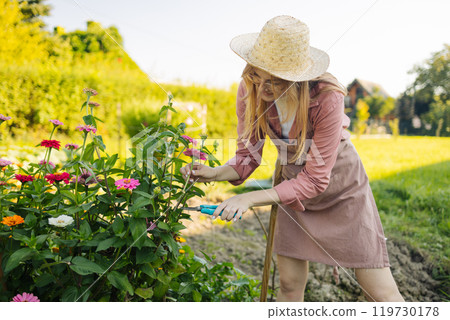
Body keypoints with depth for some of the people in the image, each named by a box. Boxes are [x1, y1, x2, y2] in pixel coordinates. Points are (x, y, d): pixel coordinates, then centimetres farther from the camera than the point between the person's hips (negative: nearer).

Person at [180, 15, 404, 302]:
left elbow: (315, 179, -27)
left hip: (341, 185, -3)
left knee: (382, 293, 1)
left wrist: (250, 198, -34)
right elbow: (247, 157, -8)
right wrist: (214, 173, -29)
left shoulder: (326, 97, -32)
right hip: (293, 181, 4)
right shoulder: (250, 91, -18)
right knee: (290, 284, 7)